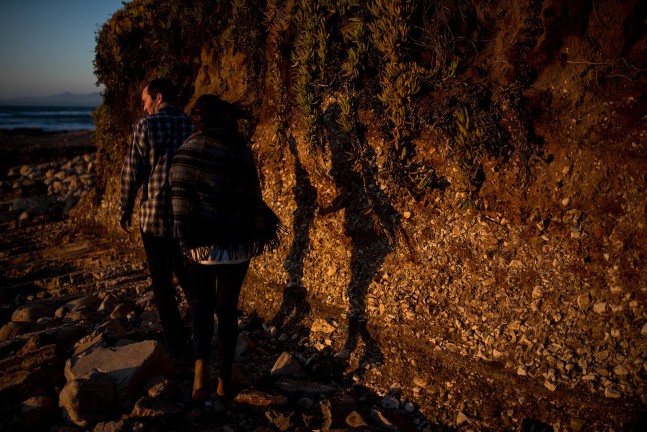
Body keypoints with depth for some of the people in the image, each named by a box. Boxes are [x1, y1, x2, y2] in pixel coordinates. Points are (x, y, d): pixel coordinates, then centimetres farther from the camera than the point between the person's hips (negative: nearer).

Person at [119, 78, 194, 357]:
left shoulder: (146, 126, -9)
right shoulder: (194, 125, 3)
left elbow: (132, 173, -9)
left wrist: (125, 212, 4)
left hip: (154, 217, -4)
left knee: (162, 282, 10)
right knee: (189, 276, 22)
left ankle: (176, 343, 18)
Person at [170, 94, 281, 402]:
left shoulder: (189, 149, -4)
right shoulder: (241, 152, -5)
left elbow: (181, 195, -8)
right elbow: (251, 200, -4)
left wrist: (186, 237, -2)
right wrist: (265, 233, 8)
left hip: (201, 243, 0)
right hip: (236, 245, 0)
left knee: (202, 304, 18)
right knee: (227, 308, 12)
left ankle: (201, 366, 0)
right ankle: (225, 379, 20)